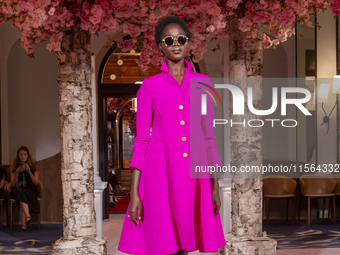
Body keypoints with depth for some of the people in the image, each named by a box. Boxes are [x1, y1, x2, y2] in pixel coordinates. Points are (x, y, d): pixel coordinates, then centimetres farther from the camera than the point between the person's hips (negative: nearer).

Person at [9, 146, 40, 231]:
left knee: (22, 194, -36)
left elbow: (36, 182, 4)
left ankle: (23, 223, -44)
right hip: (18, 190, 0)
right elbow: (13, 184, 6)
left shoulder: (32, 167, 12)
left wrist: (29, 172, -9)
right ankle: (28, 216, -53)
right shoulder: (14, 167, 13)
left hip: (30, 190, 0)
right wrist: (17, 172, -9)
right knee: (21, 193, -37)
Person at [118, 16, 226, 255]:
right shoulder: (150, 86, 6)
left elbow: (208, 136, 13)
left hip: (194, 174, 2)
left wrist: (215, 185, 8)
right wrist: (134, 193, -4)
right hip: (160, 172, -2)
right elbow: (141, 140, 2)